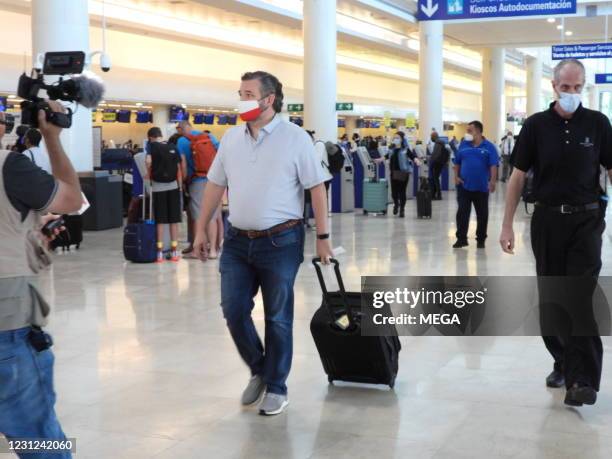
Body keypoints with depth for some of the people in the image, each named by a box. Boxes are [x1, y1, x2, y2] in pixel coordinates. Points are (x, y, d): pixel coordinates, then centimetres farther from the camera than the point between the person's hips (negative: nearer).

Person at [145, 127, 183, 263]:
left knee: (160, 221, 4)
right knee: (174, 220, 8)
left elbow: (148, 161, -22)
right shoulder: (173, 147, 4)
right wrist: (180, 187, 10)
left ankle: (160, 252, 6)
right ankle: (174, 251, 12)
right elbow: (178, 169, 3)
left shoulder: (151, 145, -4)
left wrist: (149, 174, -4)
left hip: (158, 186, -2)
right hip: (173, 186, 2)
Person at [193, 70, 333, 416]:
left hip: (280, 242, -4)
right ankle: (259, 370, 28)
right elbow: (215, 185, 13)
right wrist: (202, 230, 11)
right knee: (233, 311, 4)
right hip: (237, 241, 5)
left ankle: (276, 387, 20)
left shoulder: (295, 137, -7)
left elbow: (317, 188, -7)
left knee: (278, 318, 5)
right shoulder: (232, 138, 7)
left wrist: (323, 237, -9)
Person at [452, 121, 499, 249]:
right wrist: (456, 176, 0)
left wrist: (493, 181, -17)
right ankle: (461, 239, 4)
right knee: (462, 213, -2)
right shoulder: (463, 145, 6)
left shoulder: (488, 147, -2)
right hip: (464, 186, 2)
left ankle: (481, 239, 20)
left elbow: (493, 165, -7)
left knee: (482, 214, 8)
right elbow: (457, 163, 12)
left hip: (481, 187, -1)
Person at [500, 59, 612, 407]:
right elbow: (518, 176, 2)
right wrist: (507, 225, -3)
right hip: (547, 219, 2)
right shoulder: (536, 125, 0)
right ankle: (562, 362, 25)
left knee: (581, 298, -9)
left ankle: (583, 378, -9)